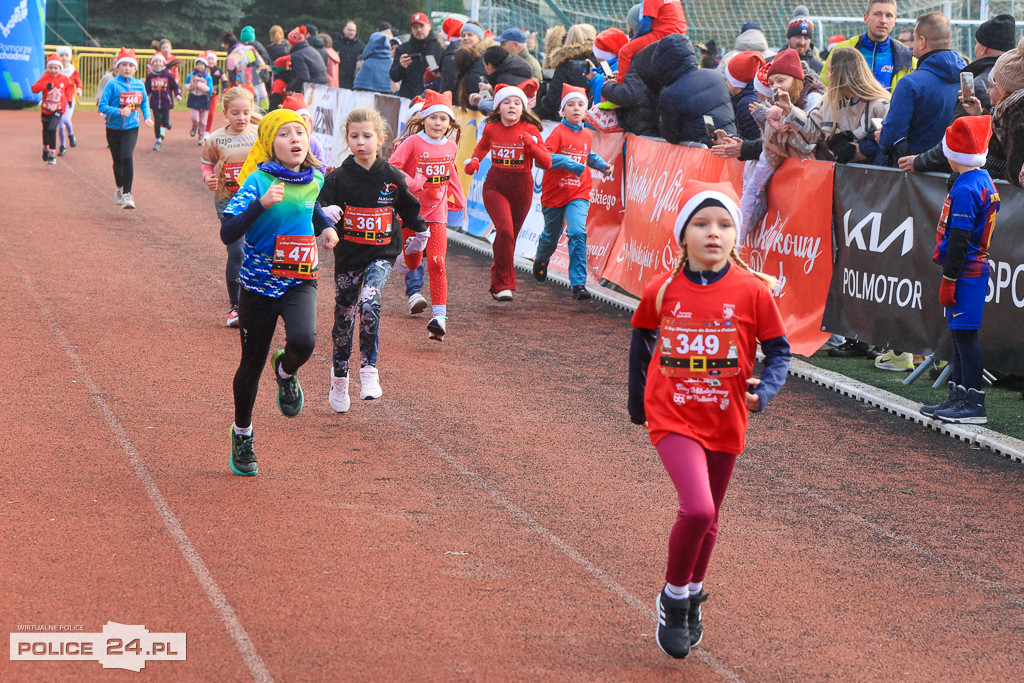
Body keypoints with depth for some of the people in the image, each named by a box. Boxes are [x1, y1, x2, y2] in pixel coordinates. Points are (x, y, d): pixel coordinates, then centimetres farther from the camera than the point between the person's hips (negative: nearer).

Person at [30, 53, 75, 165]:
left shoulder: (64, 79, -4)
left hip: (58, 110, -2)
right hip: (46, 109, 2)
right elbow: (34, 88, -16)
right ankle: (45, 149, 43)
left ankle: (52, 154, -13)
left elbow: (70, 87, 18)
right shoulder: (45, 77, -7)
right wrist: (46, 85, -30)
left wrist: (69, 99, 6)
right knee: (46, 130, 15)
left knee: (52, 129, -19)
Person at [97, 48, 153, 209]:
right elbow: (102, 105, -13)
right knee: (118, 160, 12)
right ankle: (119, 189, 38)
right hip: (114, 128, 0)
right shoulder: (112, 84, -9)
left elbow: (144, 103, 18)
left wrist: (147, 117, 1)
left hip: (131, 128, 0)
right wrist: (119, 112, -25)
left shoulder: (139, 85, 2)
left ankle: (127, 194, -16)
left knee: (127, 158, -18)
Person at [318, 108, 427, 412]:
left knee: (369, 303, -26)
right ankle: (339, 381, 25)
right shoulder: (338, 179, -4)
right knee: (344, 319, 9)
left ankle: (369, 372, -22)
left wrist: (418, 239, 26)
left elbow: (410, 210, 16)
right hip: (348, 258, 1)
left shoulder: (393, 178, -1)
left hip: (382, 255, -1)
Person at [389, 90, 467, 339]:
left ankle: (439, 316, -15)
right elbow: (391, 167, -16)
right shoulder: (413, 142, -9)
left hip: (436, 211, 2)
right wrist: (413, 183, -25)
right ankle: (414, 292, 40)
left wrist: (458, 198, 26)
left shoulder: (450, 146, 5)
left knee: (436, 263, -11)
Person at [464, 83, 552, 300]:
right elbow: (482, 146, 24)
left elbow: (546, 164, -9)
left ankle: (498, 281, 34)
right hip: (495, 186, -1)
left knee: (510, 236, 10)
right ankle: (504, 285, -17)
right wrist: (474, 160, 5)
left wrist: (532, 146, -25)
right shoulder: (491, 129, 0)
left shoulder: (530, 130, -6)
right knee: (505, 230, -22)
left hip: (521, 187, 1)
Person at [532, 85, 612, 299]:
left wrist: (602, 165, 10)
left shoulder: (587, 135, 5)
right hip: (554, 193, -2)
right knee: (551, 235, 16)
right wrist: (571, 164, -32)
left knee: (578, 233, -17)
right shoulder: (559, 132, -12)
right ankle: (541, 261, 51)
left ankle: (578, 283, -18)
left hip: (579, 193, 2)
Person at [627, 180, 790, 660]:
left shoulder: (752, 291, -8)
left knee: (707, 516, 18)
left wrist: (764, 391, -20)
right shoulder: (661, 291, -5)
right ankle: (672, 598, 3)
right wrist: (637, 404, 17)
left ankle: (692, 596, 43)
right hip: (672, 417, -2)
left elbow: (778, 350, -1)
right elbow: (641, 345, 11)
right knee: (697, 509, -20)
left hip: (725, 420, 2)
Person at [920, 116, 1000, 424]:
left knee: (964, 334, -6)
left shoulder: (965, 189, -18)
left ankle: (974, 404, -5)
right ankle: (958, 396, 22)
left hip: (965, 271, -10)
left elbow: (959, 240, -20)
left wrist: (949, 280, -17)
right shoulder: (985, 183, 12)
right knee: (960, 334, 15)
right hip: (978, 267, 10)